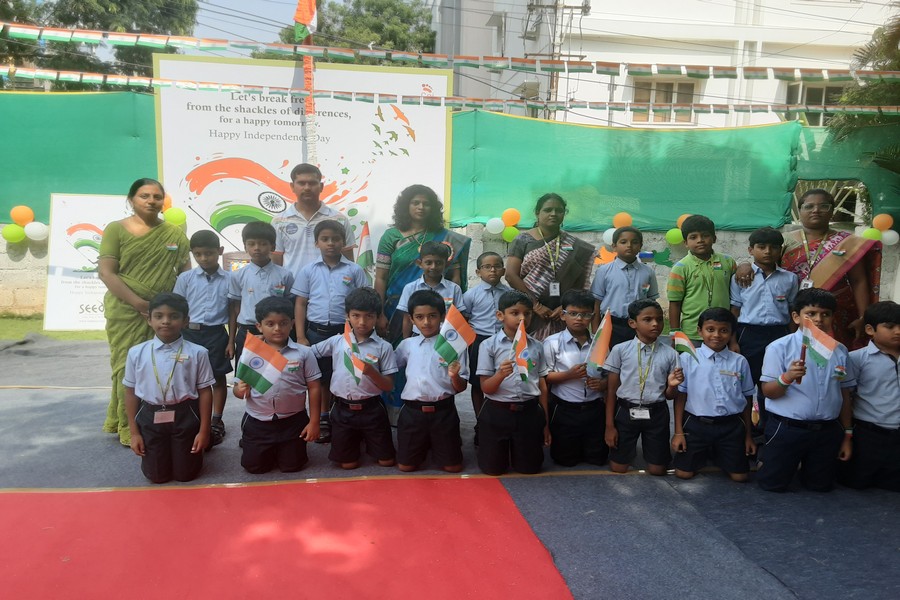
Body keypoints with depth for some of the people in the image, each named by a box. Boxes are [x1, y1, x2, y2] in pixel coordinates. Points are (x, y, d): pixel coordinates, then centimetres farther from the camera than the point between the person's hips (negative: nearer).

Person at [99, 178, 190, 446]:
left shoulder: (175, 234, 7)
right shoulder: (116, 229, -1)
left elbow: (185, 272, 11)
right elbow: (106, 272, -7)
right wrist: (138, 303, -16)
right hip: (126, 312, -3)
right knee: (128, 369, 0)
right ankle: (130, 430, 11)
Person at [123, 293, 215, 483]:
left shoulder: (197, 353, -8)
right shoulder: (137, 353, -3)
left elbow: (205, 391, -4)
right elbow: (131, 392, 4)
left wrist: (203, 430, -4)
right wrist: (134, 432, 4)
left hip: (185, 416, -1)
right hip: (150, 417, 1)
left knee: (186, 474, 8)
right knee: (156, 476, 10)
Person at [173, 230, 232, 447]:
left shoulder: (229, 279, -2)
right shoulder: (185, 278, 0)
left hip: (216, 333, 0)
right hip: (189, 333, 1)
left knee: (218, 378, 9)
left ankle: (216, 421, 23)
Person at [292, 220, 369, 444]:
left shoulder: (354, 270, -1)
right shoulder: (308, 270, 2)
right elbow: (300, 304, 4)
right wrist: (301, 336, -1)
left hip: (345, 331, -1)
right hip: (316, 332, 1)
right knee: (320, 377, 12)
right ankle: (322, 419, 26)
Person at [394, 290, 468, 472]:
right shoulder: (407, 345, 6)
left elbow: (461, 388, -2)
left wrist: (454, 376, -22)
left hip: (443, 411, -1)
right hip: (412, 411, 2)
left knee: (453, 467, 6)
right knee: (406, 466, 7)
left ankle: (434, 446, 38)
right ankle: (424, 446, 39)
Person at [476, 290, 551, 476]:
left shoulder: (536, 346, 4)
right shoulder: (489, 345, -6)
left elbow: (542, 386, 10)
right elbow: (486, 388, -8)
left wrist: (545, 422, 11)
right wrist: (501, 374, -30)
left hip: (529, 412, 3)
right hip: (497, 412, -2)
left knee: (529, 467, 9)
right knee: (493, 468, 6)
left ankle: (515, 451, 41)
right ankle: (503, 451, 39)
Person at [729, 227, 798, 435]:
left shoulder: (789, 279, 6)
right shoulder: (741, 277, 0)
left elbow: (793, 312, 11)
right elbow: (734, 311, 0)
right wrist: (733, 341, -5)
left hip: (780, 334, 2)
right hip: (749, 334, -2)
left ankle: (766, 426, 26)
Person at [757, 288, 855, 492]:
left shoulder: (839, 351, 4)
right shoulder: (780, 348, -10)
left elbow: (844, 395, 11)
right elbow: (768, 392, -11)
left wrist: (847, 435, 12)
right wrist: (786, 378, -31)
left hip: (827, 431, 4)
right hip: (787, 429, -4)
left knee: (820, 485, 14)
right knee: (773, 484, 3)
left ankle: (801, 467, 43)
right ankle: (766, 462, 35)